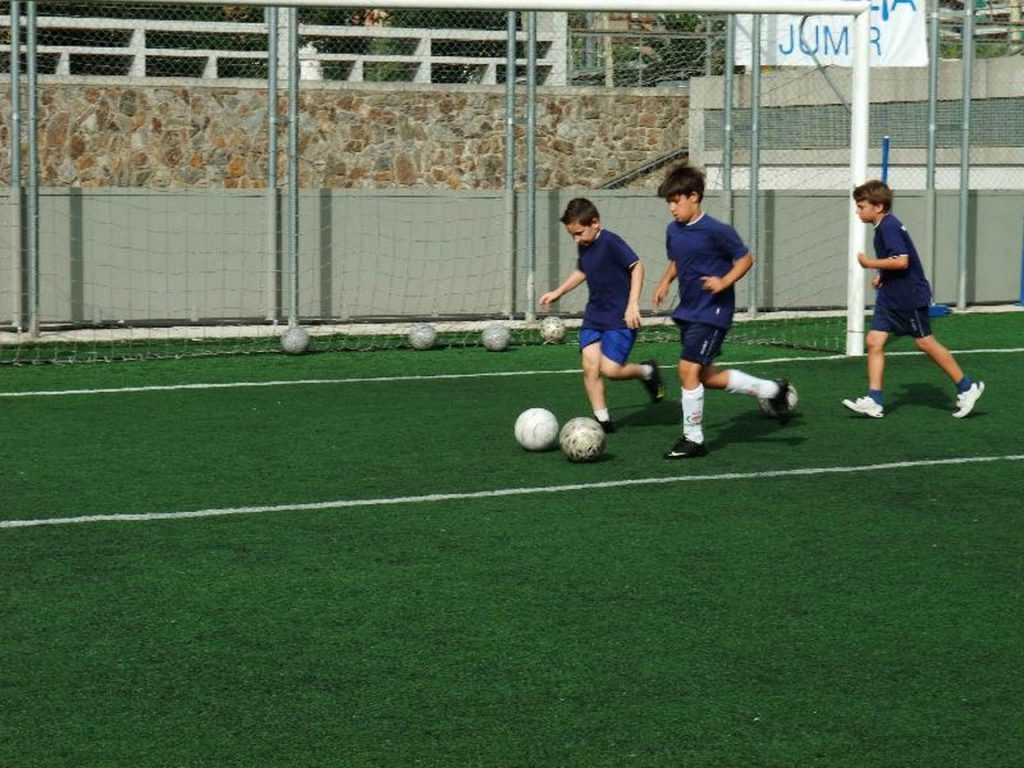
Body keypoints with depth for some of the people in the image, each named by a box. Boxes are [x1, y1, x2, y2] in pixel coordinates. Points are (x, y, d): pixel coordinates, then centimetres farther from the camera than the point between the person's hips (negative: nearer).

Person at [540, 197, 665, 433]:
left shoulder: (610, 242, -17)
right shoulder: (583, 247, 8)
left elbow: (637, 266, -21)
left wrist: (633, 304, -27)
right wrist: (557, 292, 29)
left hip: (620, 318, -8)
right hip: (594, 316, 8)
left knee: (610, 369, -14)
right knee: (589, 365, -5)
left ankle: (647, 372, 15)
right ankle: (602, 419, 4)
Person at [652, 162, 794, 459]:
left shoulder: (716, 231, -16)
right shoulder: (673, 230, 6)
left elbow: (745, 259, -8)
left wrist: (724, 282, -21)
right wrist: (665, 282, 7)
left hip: (712, 312, -9)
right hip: (687, 311, 9)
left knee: (688, 369, -13)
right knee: (707, 377, 12)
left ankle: (693, 439, 0)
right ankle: (773, 390, 28)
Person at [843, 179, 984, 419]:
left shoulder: (889, 227, -19)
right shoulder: (884, 226, 11)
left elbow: (901, 261, -29)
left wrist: (870, 264, -21)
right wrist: (882, 275, 15)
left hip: (909, 297, -10)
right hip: (889, 298, 10)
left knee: (925, 343, 0)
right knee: (874, 341, 0)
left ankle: (966, 387, 13)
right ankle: (874, 401, -2)